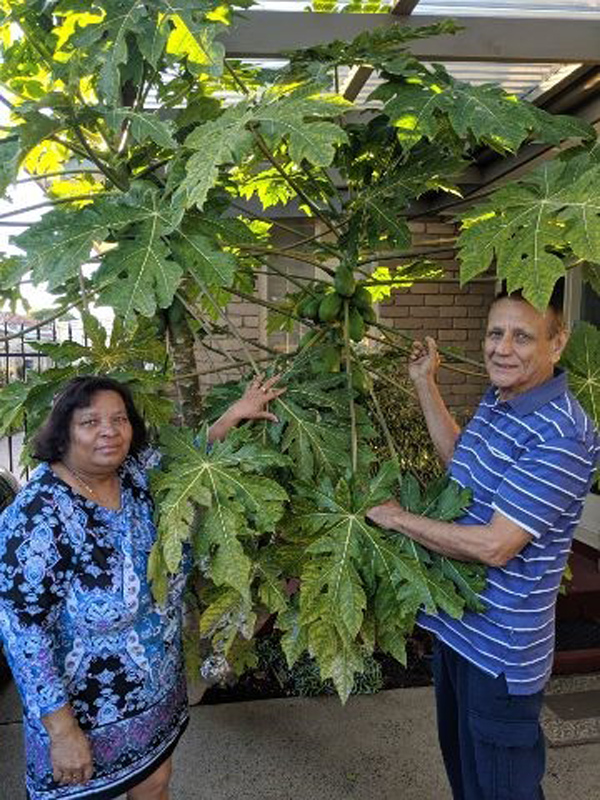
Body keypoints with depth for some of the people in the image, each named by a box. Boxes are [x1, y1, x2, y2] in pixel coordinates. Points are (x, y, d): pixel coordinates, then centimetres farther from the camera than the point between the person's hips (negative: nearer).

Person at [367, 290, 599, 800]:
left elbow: (494, 545, -30)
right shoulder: (496, 401, 2)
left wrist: (398, 519, -18)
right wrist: (425, 384, 15)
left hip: (501, 647, -8)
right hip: (457, 622, 9)